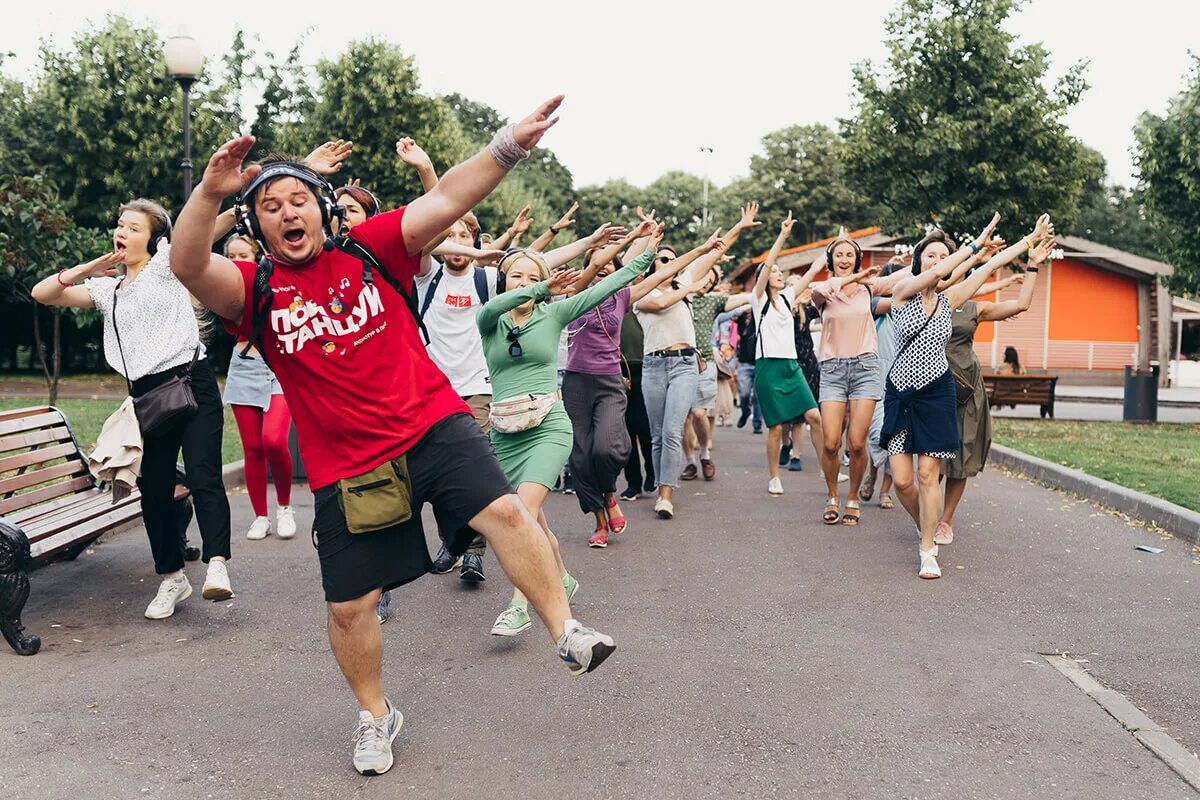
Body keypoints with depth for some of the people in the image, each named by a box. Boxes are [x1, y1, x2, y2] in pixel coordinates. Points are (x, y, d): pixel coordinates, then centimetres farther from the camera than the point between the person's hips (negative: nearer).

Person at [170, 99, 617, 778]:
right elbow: (188, 266, -18)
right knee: (350, 606, 8)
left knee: (504, 511, -23)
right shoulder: (255, 290, 1)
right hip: (346, 465, 1)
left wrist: (513, 143, -18)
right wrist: (211, 192, -34)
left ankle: (568, 632, -4)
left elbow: (447, 201, -8)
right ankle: (376, 715, 33)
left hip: (433, 424, -1)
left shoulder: (370, 250, 1)